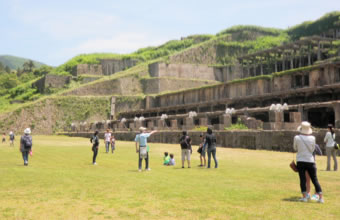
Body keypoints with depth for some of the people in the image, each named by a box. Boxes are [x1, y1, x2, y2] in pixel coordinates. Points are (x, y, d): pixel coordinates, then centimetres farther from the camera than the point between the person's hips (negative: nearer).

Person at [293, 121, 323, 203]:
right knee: (315, 180, 7)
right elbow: (312, 149, 7)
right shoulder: (312, 138, -4)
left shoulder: (297, 138, -7)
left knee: (302, 179, 4)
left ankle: (304, 197, 4)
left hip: (300, 161, -1)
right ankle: (321, 197, 7)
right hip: (310, 161, 1)